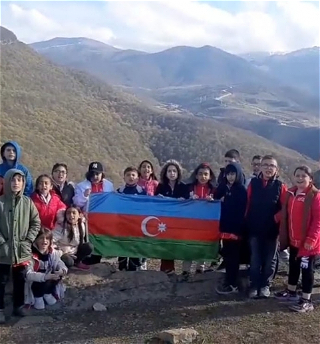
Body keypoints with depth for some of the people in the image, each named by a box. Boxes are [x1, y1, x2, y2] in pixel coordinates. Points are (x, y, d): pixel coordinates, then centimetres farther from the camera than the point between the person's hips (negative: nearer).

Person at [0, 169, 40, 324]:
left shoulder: (27, 202, -1)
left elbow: (36, 223, 5)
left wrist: (28, 240, -2)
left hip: (22, 250, 3)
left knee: (20, 280, 14)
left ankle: (19, 306, 28)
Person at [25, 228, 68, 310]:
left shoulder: (52, 252, -9)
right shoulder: (31, 254, -25)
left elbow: (62, 266, -8)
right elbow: (28, 274, -31)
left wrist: (63, 271, -34)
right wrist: (46, 276, -43)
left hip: (48, 281, 5)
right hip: (34, 283, -5)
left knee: (59, 274, -20)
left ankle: (47, 293, 4)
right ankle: (38, 297, -5)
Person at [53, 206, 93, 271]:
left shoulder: (81, 225, -8)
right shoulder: (61, 227, -23)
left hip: (74, 252, 5)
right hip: (63, 253, -5)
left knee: (89, 247, -18)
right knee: (69, 262, -35)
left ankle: (77, 262, 3)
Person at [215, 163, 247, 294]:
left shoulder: (242, 190, -6)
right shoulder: (223, 187, 10)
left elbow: (242, 211, -10)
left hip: (235, 227, -5)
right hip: (225, 226, 6)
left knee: (233, 256, -1)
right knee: (227, 255, 10)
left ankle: (232, 284, 4)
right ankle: (229, 282, 19)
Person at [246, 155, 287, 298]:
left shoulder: (280, 186, -3)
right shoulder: (253, 183, 0)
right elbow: (248, 205, 2)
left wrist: (275, 219, -14)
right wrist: (247, 222, -2)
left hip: (272, 229, 0)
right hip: (254, 228, 1)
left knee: (270, 259, 10)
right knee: (255, 259, 7)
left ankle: (265, 285, 23)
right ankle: (254, 285, 18)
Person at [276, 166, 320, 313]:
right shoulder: (290, 193, 7)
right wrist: (285, 236, 11)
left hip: (307, 241, -7)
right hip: (293, 239, 7)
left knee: (307, 268, 1)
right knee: (293, 265, 19)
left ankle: (306, 300, 10)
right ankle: (291, 292, 36)